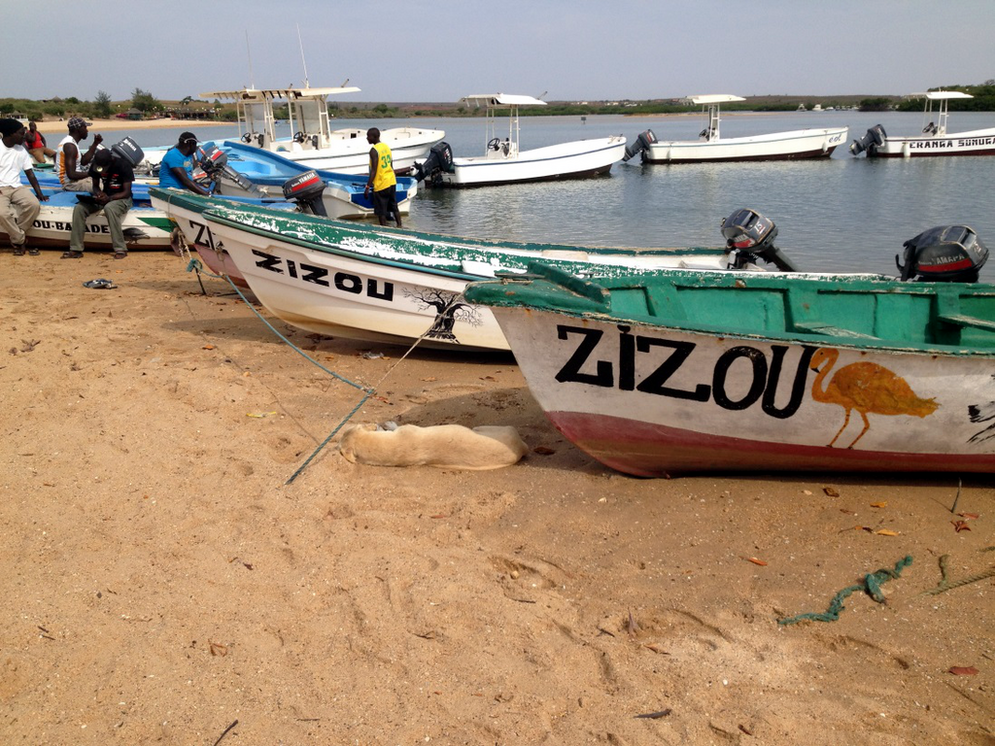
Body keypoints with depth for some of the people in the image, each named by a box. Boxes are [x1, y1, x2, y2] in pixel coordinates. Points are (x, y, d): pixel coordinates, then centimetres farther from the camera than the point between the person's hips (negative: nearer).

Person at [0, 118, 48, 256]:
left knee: (34, 205, -27)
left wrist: (39, 192, 1)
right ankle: (20, 241, -9)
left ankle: (15, 236, -9)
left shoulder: (21, 151, 11)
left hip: (16, 187, 5)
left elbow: (30, 173, 11)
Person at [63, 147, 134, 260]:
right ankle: (76, 249, -16)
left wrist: (109, 198, -31)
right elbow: (95, 186, 10)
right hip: (104, 196, 5)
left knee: (109, 208, -40)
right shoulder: (95, 165, -1)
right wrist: (98, 194, -14)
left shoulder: (123, 166, -16)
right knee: (79, 208, -19)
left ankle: (120, 249, -36)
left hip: (121, 198, -5)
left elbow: (126, 192, -16)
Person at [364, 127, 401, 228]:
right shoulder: (386, 146, 8)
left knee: (381, 212, 1)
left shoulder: (374, 150, -16)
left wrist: (367, 187, -18)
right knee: (394, 207, 16)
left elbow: (374, 171, -20)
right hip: (392, 181, 8)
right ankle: (399, 226, 20)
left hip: (381, 185, -8)